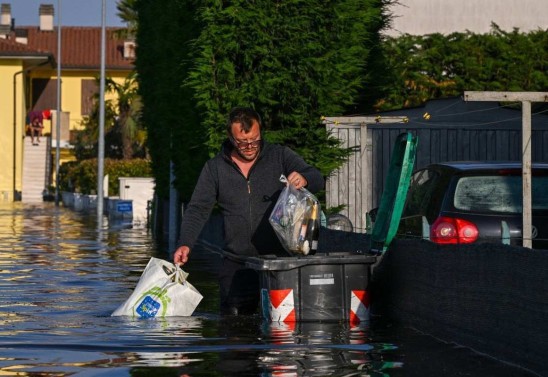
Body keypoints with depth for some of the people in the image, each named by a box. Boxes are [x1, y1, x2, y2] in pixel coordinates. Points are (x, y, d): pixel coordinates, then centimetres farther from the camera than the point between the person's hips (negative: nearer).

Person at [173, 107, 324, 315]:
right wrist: (185, 244, -11)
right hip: (236, 265, 1)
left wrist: (304, 179, -27)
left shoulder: (280, 156, 5)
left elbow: (317, 179, -2)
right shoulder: (214, 168, 9)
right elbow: (197, 210, 7)